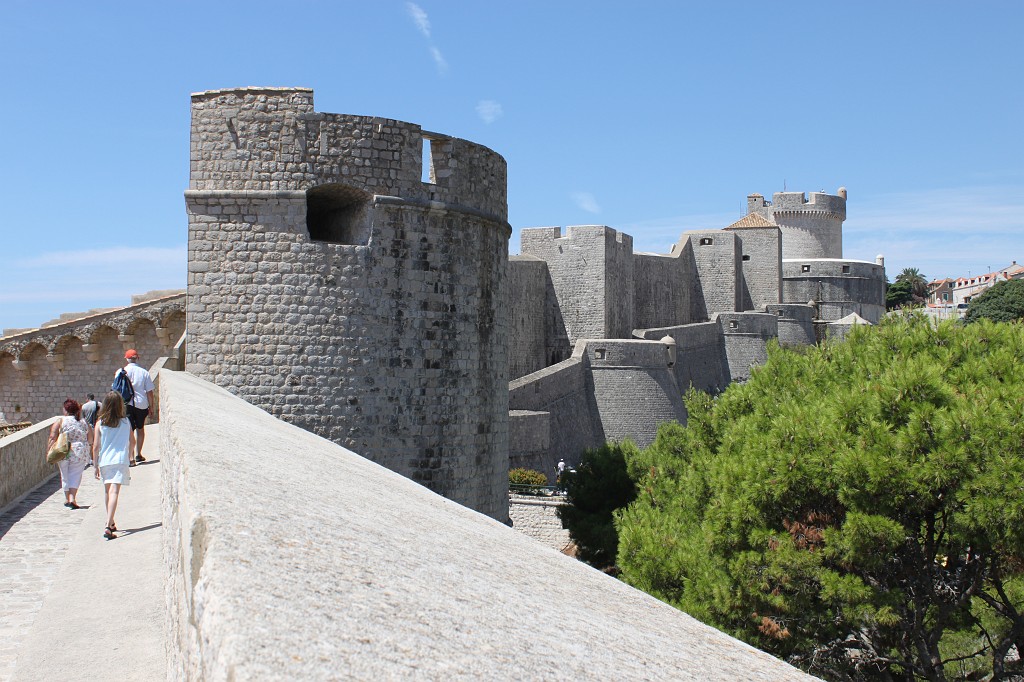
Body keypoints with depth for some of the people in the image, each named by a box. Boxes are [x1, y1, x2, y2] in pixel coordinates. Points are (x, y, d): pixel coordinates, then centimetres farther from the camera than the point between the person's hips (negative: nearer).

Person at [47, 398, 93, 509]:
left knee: (65, 475, 14)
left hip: (63, 453, -1)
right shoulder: (84, 423, 6)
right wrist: (87, 453, 23)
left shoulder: (60, 421, -2)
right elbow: (90, 442, 8)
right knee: (75, 475, 4)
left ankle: (67, 499, 22)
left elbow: (53, 438, -10)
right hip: (80, 454, 1)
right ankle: (72, 498, -12)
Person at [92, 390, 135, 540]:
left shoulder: (100, 423, -1)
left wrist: (95, 465, 8)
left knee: (107, 491, 20)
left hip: (104, 461, 2)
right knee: (114, 492, -10)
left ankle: (111, 523, 33)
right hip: (121, 460, -2)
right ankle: (108, 526, -23)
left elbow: (95, 446, -1)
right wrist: (129, 456, 30)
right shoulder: (126, 422, 1)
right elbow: (132, 441, 12)